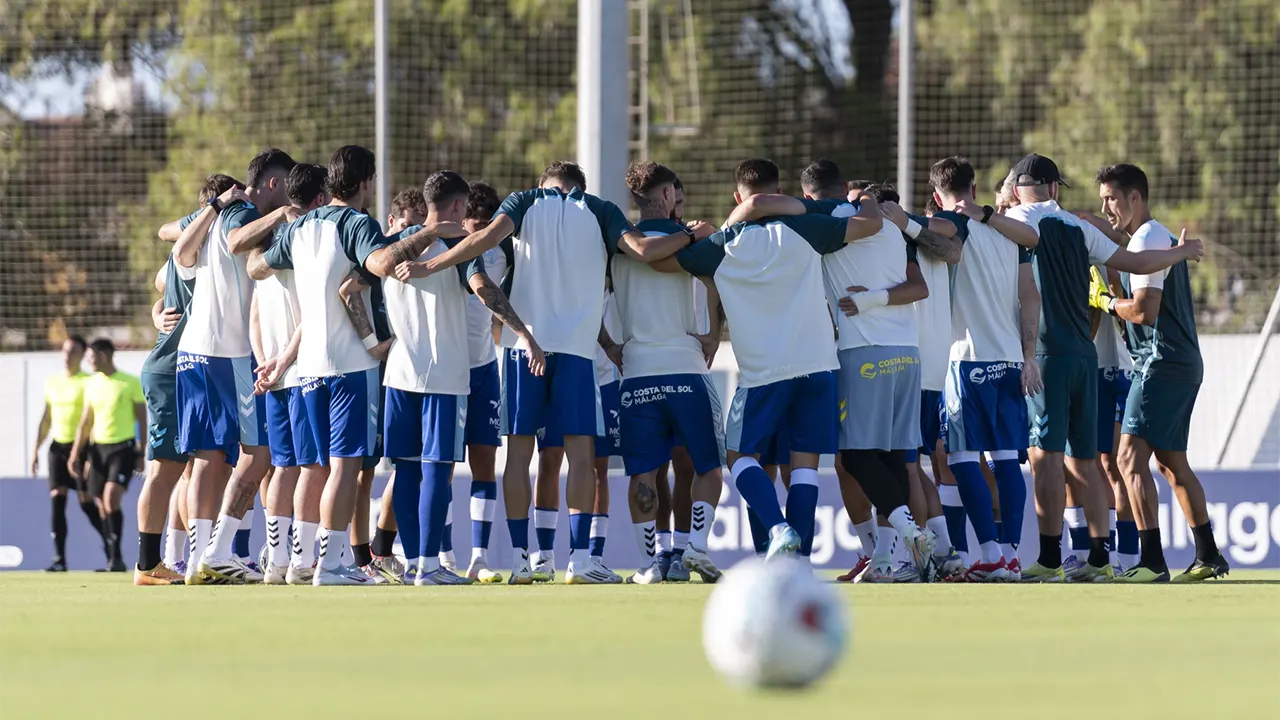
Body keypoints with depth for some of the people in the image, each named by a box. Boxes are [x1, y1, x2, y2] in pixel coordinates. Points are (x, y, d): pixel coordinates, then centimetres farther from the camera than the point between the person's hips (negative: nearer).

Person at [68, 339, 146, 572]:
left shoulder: (130, 383, -4)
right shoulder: (92, 384, 11)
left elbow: (142, 420, -1)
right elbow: (85, 423, 16)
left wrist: (142, 453, -4)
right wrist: (76, 454, 10)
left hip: (123, 447, -6)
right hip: (98, 448, 6)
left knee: (111, 498, -21)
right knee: (103, 507, 4)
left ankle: (116, 557, -18)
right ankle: (113, 561, 12)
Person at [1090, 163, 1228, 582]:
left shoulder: (1146, 241, -11)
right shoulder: (1163, 238, 20)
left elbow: (1144, 310, -20)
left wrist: (1107, 303, -4)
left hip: (1162, 363, -11)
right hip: (1184, 363, 11)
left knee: (1131, 457, -15)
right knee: (1172, 462, 18)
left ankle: (1152, 561, -23)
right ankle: (1209, 557, 23)